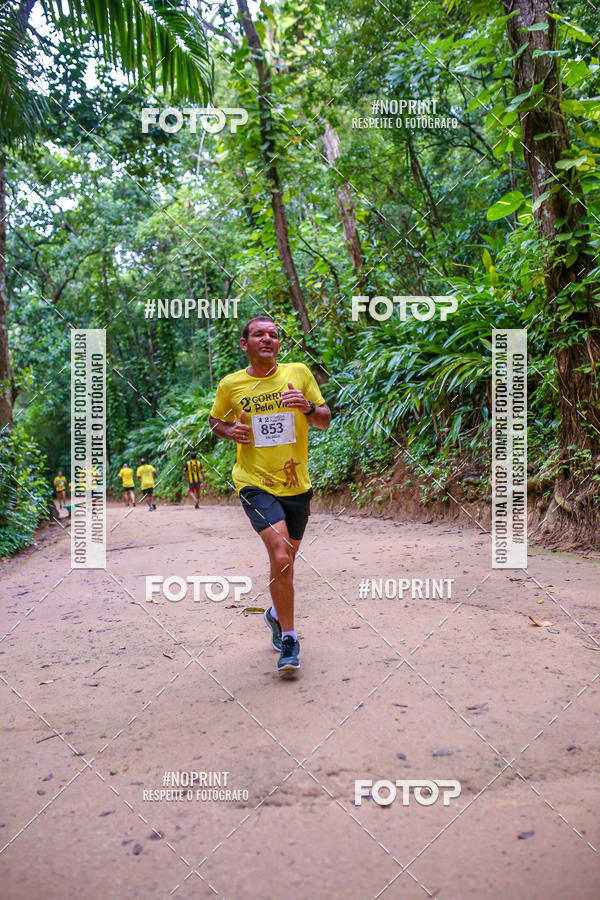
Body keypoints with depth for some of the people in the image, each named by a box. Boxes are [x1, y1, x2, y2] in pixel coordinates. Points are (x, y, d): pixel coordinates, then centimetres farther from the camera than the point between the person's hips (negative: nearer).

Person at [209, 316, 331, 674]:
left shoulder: (299, 372, 0)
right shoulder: (230, 385, -2)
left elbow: (325, 422, 5)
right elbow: (215, 420, 16)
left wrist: (309, 407, -17)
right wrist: (228, 430, -7)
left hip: (296, 483, 3)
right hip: (256, 483, -3)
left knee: (286, 558, 18)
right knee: (280, 556, -20)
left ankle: (277, 614, 46)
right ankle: (289, 638, -3)